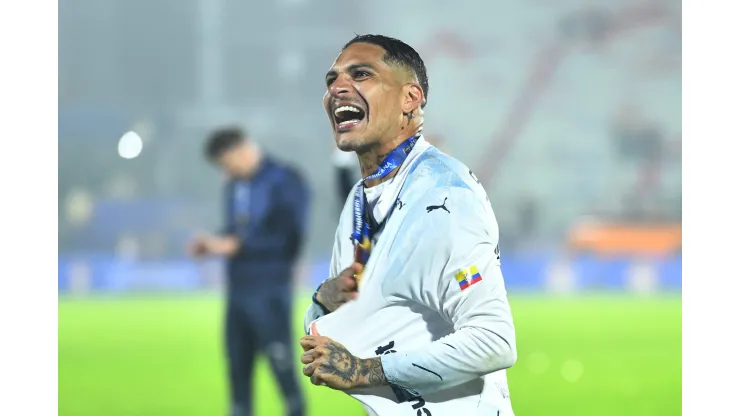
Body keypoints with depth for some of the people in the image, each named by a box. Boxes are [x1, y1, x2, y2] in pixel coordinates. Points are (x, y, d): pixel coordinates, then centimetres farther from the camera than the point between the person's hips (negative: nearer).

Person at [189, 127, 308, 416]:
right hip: (238, 289, 7)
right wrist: (214, 244, 1)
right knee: (237, 365, 7)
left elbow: (288, 238, -15)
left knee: (280, 361, -6)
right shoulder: (235, 186, 14)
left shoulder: (285, 182, -8)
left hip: (270, 290, -7)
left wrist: (233, 245, -17)